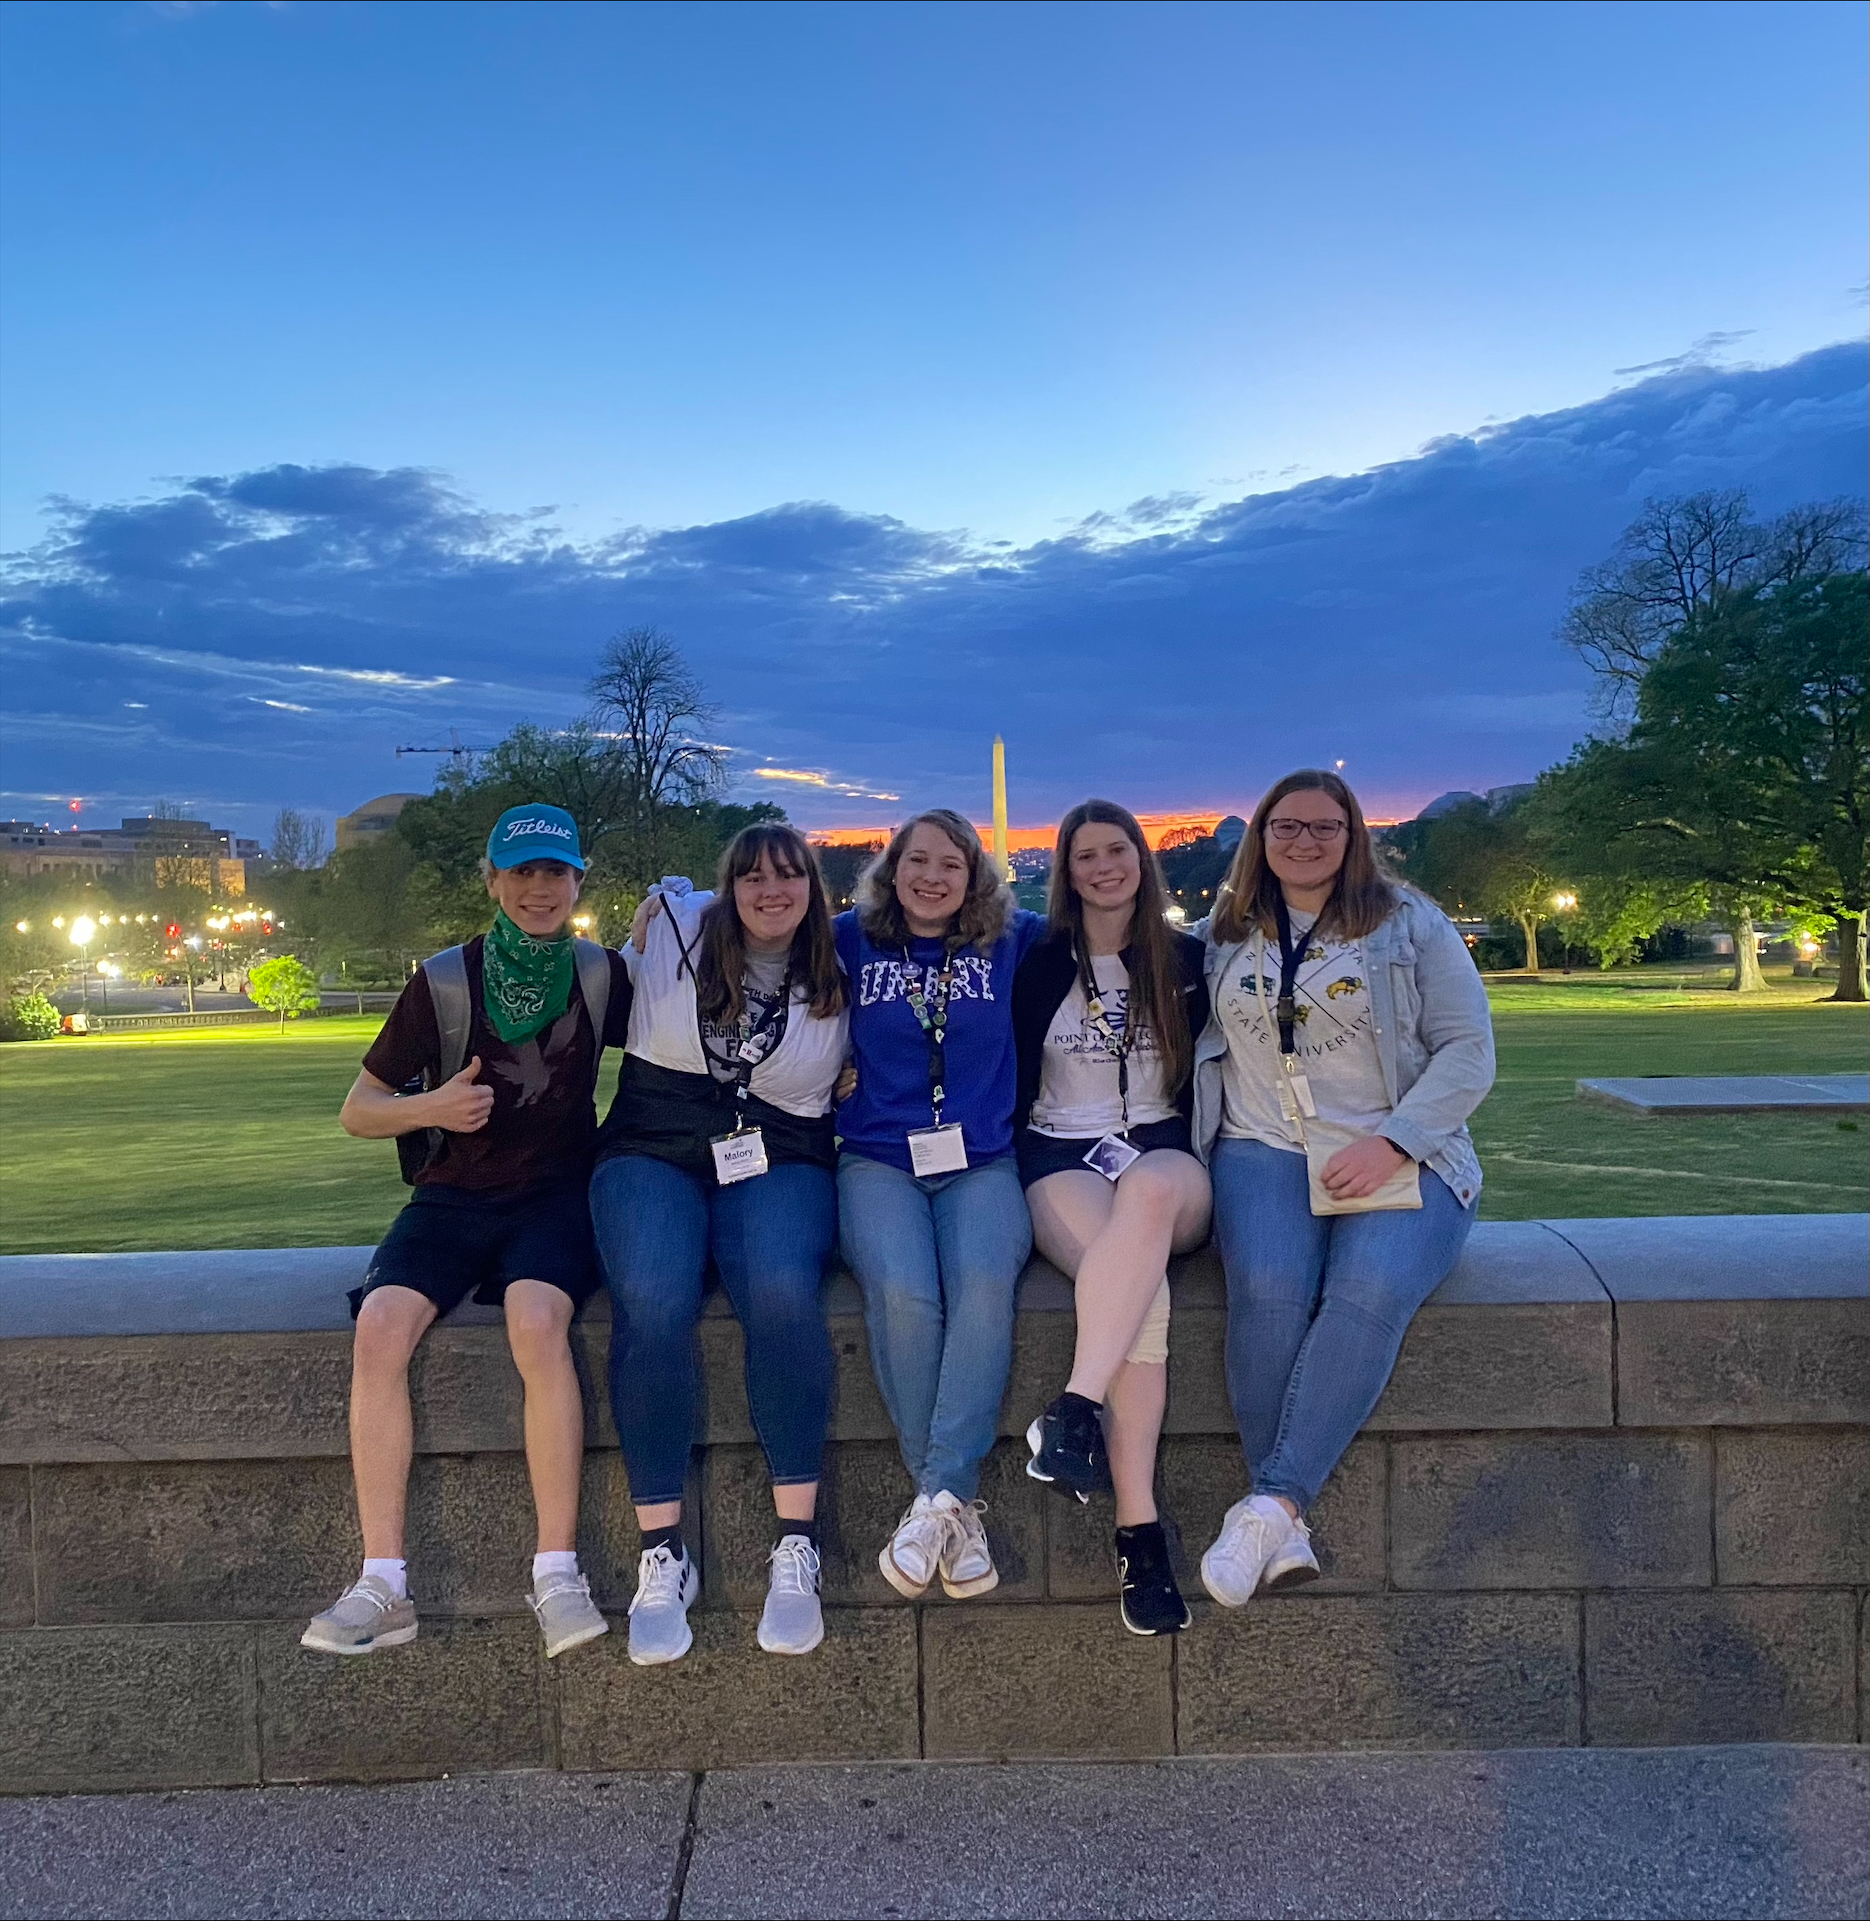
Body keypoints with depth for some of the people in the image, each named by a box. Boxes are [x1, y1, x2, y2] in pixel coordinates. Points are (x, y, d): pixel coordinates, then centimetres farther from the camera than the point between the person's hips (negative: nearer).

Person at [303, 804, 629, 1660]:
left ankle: (557, 1574, -25)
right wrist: (432, 1107, -17)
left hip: (554, 1195, -1)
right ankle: (383, 1584, -21)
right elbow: (357, 1110, 4)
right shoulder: (444, 981, 1)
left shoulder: (601, 975, 3)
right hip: (453, 1197, 1)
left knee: (537, 1319, -32)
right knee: (381, 1323, -27)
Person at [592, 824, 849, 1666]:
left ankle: (795, 1547, -20)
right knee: (652, 1304, -31)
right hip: (653, 1155, 0)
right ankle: (662, 1555, -18)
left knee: (782, 1296, -33)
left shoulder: (835, 981, 8)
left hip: (778, 1164, 0)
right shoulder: (670, 926, 7)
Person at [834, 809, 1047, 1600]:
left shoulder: (1013, 941, 12)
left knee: (984, 1282, -33)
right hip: (879, 1161, 0)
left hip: (981, 1162, 1)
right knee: (902, 1292, -31)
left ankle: (936, 1500, -27)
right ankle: (955, 1507, -17)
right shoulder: (850, 941, 11)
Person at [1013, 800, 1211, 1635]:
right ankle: (1138, 1528, -37)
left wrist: (1197, 1164, 4)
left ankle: (1074, 1409, -45)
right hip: (1063, 1160, -1)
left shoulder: (1186, 960, 12)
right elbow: (1011, 1080, 11)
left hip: (1166, 1154, 1)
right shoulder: (1039, 964, 9)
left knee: (1149, 1191, -40)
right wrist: (1023, 1178, 1)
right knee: (1145, 1289, -34)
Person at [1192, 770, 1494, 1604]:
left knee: (1371, 1294, -32)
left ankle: (1270, 1505, -33)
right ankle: (1284, 1531, -26)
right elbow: (1191, 1037, 23)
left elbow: (1468, 1052, 2)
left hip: (1401, 1159, -1)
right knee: (1269, 1292, -30)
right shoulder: (1224, 935, 16)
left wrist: (1392, 1143, -13)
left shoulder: (1410, 925, 8)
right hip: (1265, 1151, 1)